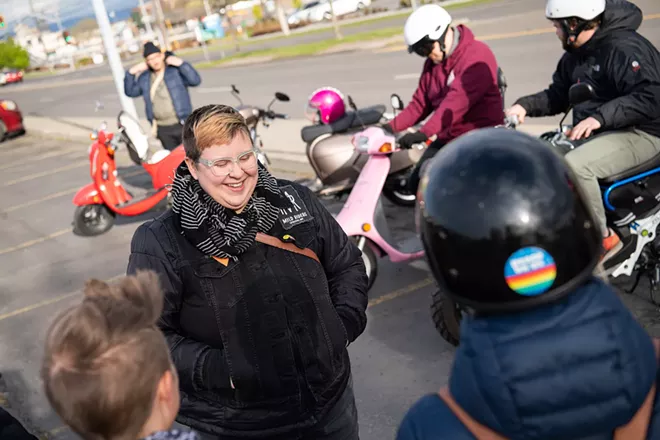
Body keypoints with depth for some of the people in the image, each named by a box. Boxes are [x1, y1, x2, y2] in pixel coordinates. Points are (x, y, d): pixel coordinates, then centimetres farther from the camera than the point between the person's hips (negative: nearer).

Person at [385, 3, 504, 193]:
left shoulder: (477, 55, -17)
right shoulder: (432, 62, 10)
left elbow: (458, 100, -29)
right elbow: (421, 103, 15)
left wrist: (424, 133, -37)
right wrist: (392, 127, 0)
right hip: (447, 139, 8)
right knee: (418, 184, 2)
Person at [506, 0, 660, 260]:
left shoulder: (623, 48, -18)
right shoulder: (575, 55, 11)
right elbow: (558, 95, 18)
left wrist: (600, 117, -36)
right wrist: (525, 106, -1)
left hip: (638, 134, -10)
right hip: (592, 133, 10)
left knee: (574, 165, -34)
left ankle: (602, 238, -19)